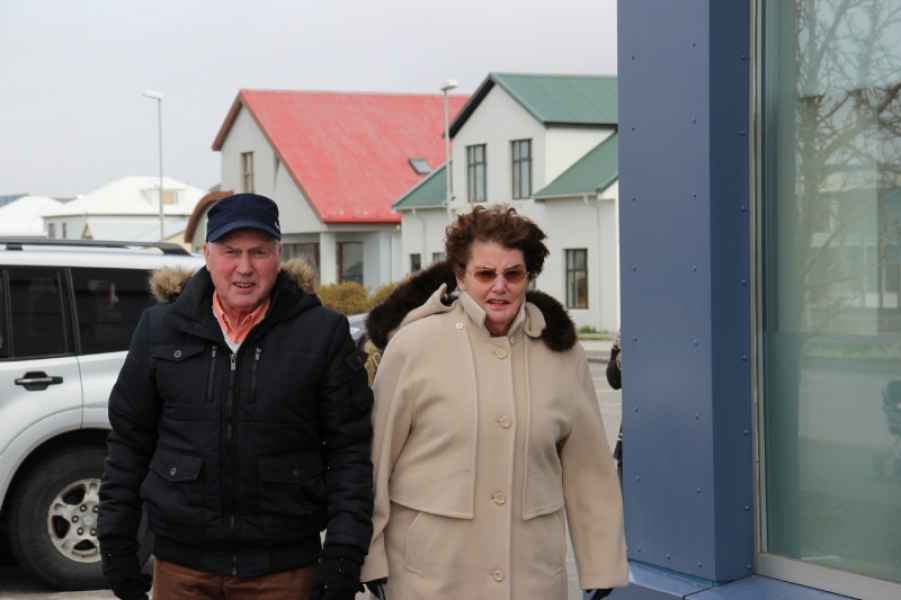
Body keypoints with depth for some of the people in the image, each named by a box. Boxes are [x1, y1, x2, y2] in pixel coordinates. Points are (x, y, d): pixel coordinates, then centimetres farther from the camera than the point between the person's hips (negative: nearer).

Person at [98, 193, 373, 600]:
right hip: (181, 567, 2)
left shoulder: (322, 333, -2)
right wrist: (117, 543, 6)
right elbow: (129, 440, 9)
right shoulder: (161, 328, 5)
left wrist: (343, 555, -7)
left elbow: (349, 450, -2)